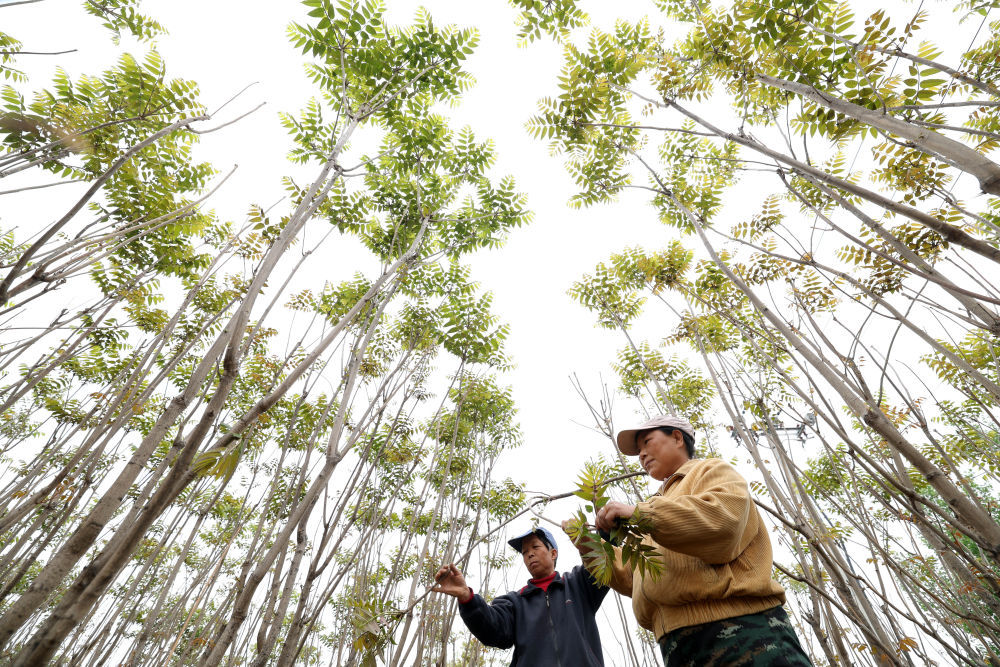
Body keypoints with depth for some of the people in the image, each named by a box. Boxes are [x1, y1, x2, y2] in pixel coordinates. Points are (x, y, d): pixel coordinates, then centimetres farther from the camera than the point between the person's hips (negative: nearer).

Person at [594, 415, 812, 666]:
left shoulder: (711, 470, 9)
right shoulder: (659, 507, 30)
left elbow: (723, 520, -17)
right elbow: (633, 579, 26)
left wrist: (639, 513, -18)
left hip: (738, 629, -7)